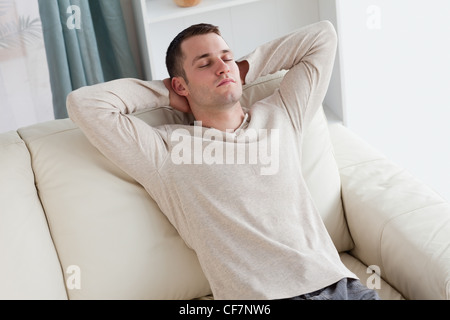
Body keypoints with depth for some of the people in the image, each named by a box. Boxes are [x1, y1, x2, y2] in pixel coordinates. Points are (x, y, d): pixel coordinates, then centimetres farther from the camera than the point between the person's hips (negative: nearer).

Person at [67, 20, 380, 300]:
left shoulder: (279, 116, 16)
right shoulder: (167, 150, 5)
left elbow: (323, 36, 22)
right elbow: (83, 103, -1)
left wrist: (245, 68, 22)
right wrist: (166, 93, 12)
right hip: (261, 296, 1)